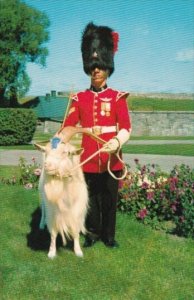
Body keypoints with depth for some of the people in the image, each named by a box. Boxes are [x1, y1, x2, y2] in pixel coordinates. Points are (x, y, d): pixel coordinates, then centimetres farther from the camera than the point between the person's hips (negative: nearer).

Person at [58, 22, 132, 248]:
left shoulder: (118, 97, 0)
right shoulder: (79, 98, 4)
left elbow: (126, 127, -9)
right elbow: (68, 126, -3)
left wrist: (117, 141, -30)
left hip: (111, 158, -1)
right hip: (88, 159, 1)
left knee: (110, 199, 10)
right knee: (90, 198, 12)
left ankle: (109, 235, 27)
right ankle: (93, 233, 30)